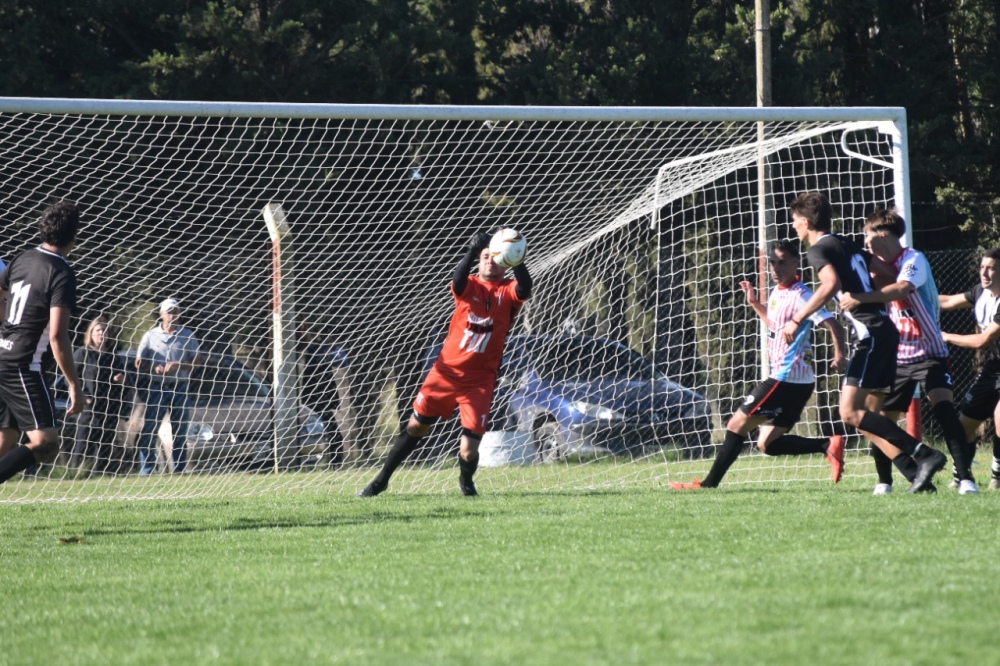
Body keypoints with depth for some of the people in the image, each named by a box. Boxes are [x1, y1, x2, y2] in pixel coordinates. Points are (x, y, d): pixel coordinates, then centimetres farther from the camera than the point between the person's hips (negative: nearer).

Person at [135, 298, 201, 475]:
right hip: (156, 388, -1)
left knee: (180, 433, 3)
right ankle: (146, 471, -6)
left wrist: (178, 366, -13)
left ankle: (179, 470, 8)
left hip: (179, 389, 1)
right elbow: (139, 363, 8)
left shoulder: (187, 336, 8)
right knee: (148, 431, -8)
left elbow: (197, 361, 4)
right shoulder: (151, 336, 8)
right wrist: (154, 369, -12)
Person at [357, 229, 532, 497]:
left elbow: (524, 289, -25)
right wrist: (472, 252, -41)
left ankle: (466, 480, 24)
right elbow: (457, 282, -24)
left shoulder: (508, 292, -1)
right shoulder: (470, 286, 1)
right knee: (415, 426, 7)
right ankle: (381, 480, 21)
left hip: (480, 380, -1)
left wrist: (518, 261, -44)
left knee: (469, 449, -9)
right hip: (446, 371, 1)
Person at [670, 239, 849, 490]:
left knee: (737, 424, -5)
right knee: (768, 444, 9)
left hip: (787, 380, -10)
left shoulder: (801, 296, -13)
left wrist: (840, 355, -35)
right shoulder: (777, 292, 14)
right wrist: (755, 304, 27)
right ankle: (828, 445, -1)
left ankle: (709, 483, -1)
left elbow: (833, 325, -22)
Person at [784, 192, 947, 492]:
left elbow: (831, 284, -25)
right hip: (885, 330, 9)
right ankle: (918, 475, -1)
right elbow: (891, 276, 22)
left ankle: (925, 455, -19)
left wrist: (797, 319, -21)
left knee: (850, 413, -13)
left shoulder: (818, 250, -6)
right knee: (867, 417, 9)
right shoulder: (848, 245, 20)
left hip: (870, 333, -9)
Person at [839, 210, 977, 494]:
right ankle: (884, 482, 18)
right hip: (896, 355, 7)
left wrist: (861, 298, -42)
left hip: (928, 351, -6)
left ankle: (965, 478, -23)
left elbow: (901, 289, -33)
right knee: (883, 417, 2)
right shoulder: (880, 266, 8)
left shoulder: (914, 260, -14)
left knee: (944, 407, -22)